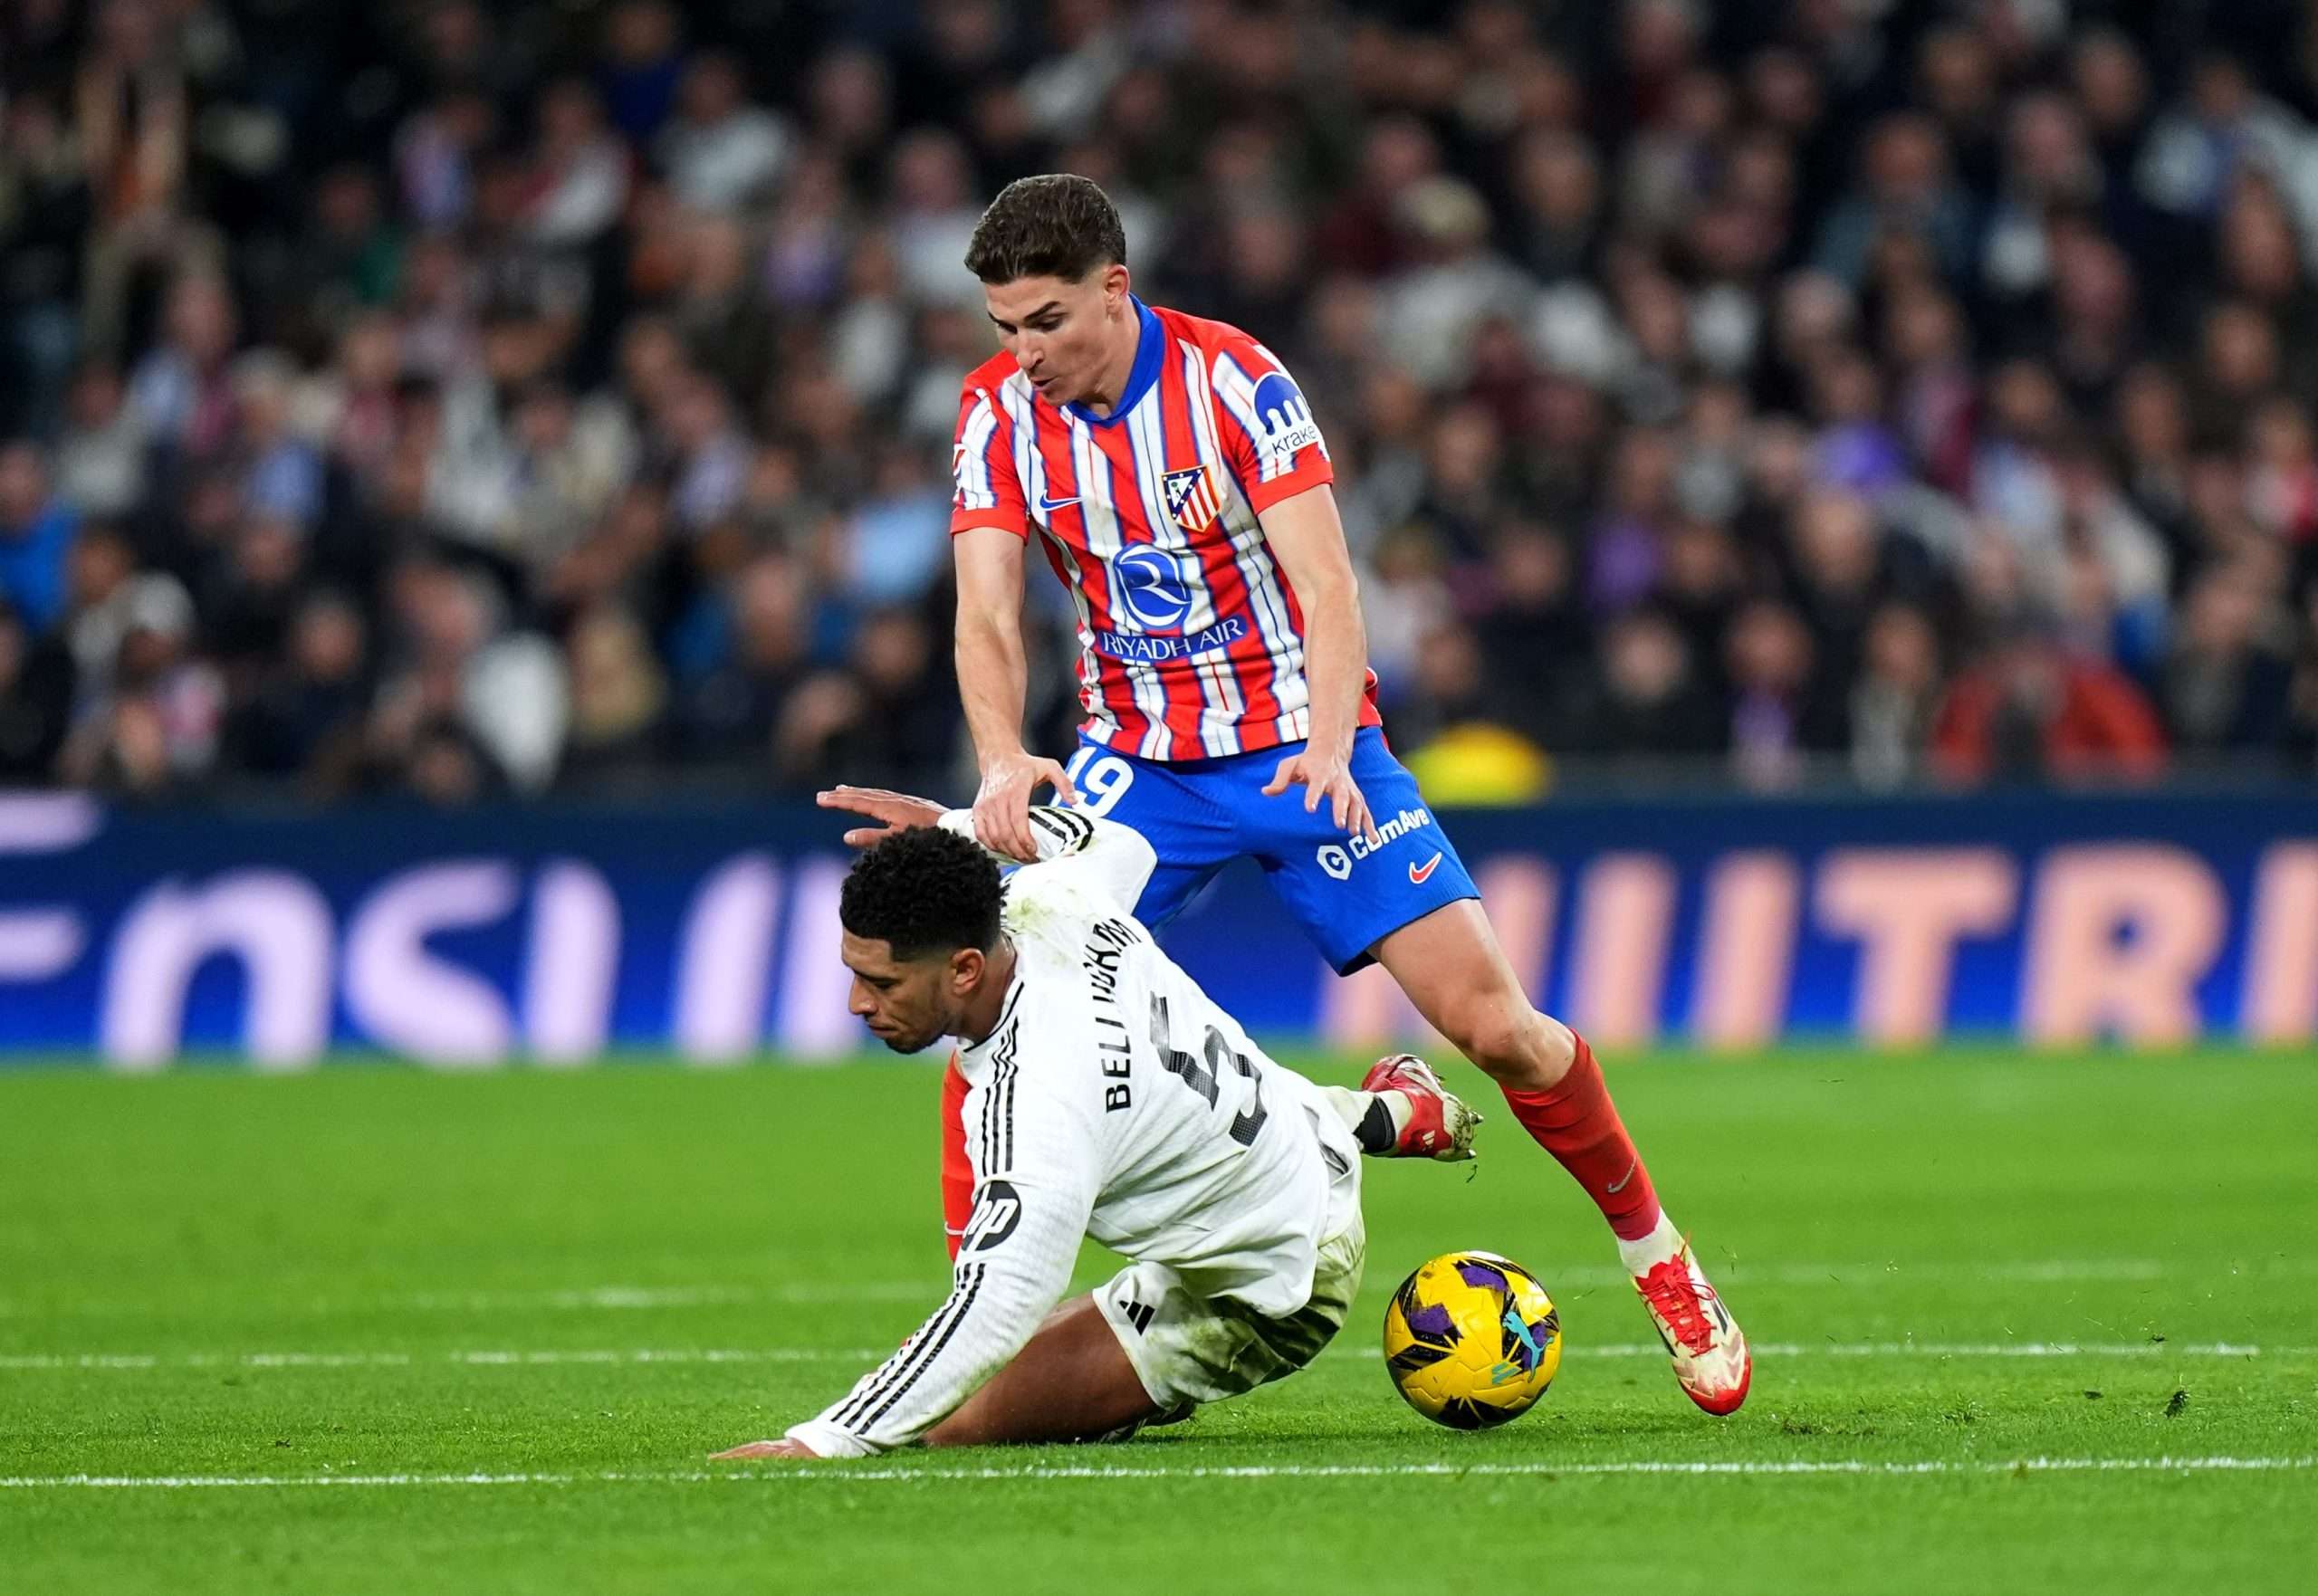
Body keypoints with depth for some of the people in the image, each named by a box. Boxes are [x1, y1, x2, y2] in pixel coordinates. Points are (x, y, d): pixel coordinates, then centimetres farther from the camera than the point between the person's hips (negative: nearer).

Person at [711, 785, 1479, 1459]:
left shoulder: (1034, 1106, -42)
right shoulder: (1043, 904, -18)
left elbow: (989, 1319, -46)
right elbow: (1116, 842, 9)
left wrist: (819, 1443, -48)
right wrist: (953, 827, 10)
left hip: (1264, 1299, -9)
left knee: (958, 1421, -16)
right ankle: (1380, 1115, 33)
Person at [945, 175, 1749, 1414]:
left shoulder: (1233, 379, -16)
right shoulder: (997, 410, -8)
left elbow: (1325, 585, -21)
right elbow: (985, 616, -14)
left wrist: (1327, 746, -39)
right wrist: (1004, 761, -34)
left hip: (1300, 743, -3)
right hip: (1139, 759, 3)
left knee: (1494, 1022, -9)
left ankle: (1655, 1255, 12)